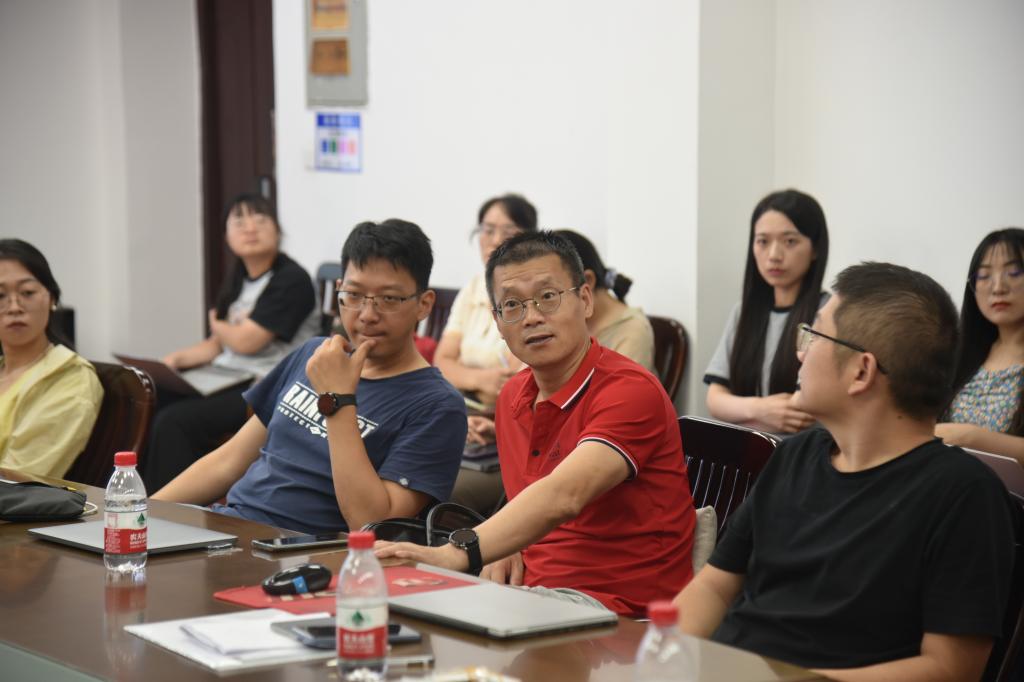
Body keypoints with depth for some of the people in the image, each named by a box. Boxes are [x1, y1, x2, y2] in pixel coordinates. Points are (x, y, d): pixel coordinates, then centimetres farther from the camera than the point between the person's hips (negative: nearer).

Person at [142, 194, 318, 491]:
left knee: (173, 422, -25)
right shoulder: (238, 280, 17)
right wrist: (178, 358, 0)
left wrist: (217, 324, 7)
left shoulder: (292, 280, -10)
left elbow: (245, 341, -14)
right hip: (226, 379, 8)